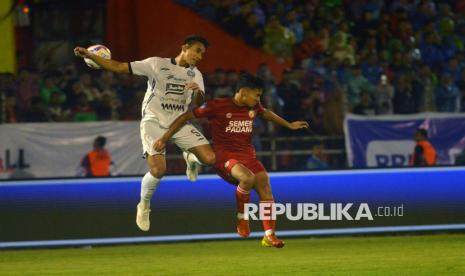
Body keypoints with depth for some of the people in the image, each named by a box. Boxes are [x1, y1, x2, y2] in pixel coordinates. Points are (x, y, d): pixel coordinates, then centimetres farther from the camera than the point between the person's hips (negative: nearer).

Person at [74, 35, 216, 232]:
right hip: (154, 122, -4)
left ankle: (190, 158, 22)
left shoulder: (195, 74, 9)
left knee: (210, 158, -15)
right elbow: (119, 67, -6)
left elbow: (199, 103, -2)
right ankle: (144, 206, 7)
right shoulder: (157, 64, -4)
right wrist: (89, 56, -15)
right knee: (158, 171, -22)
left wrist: (197, 92, -26)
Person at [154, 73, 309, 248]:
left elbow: (266, 114, 31)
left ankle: (269, 236, -4)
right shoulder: (217, 106, -12)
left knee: (265, 187, -13)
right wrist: (164, 139, -8)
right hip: (225, 156, -6)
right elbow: (186, 117, -7)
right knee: (248, 177, -34)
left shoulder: (254, 107, 7)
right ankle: (241, 218, -11)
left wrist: (289, 125, 40)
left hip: (248, 155, 6)